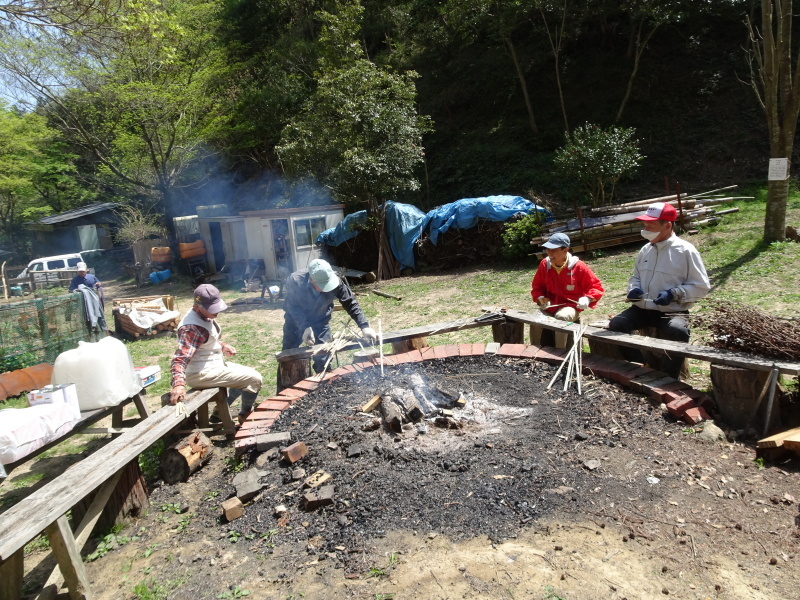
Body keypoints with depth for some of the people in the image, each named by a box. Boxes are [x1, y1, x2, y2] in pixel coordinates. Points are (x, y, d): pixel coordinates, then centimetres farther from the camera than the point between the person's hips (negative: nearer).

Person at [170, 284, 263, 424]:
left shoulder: (205, 316, 3)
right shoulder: (192, 328, -28)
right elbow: (180, 359, -37)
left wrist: (222, 345, 3)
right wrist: (178, 384, -52)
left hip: (214, 364, 10)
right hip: (201, 374, -10)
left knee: (247, 375, 24)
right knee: (255, 379, -11)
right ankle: (245, 415, 14)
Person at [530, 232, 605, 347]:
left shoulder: (579, 267, -9)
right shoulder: (544, 264, 0)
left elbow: (597, 287, -1)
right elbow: (537, 286, 14)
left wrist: (587, 299, -21)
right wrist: (540, 298, -8)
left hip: (571, 307, -4)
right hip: (550, 307, 4)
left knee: (561, 317, -37)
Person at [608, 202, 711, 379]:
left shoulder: (685, 251, -7)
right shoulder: (646, 250, 10)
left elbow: (701, 286, -6)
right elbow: (635, 276, 24)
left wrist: (674, 294, -21)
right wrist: (633, 289, 0)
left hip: (672, 311, -5)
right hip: (642, 309, 6)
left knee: (677, 332, -35)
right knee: (616, 324, -16)